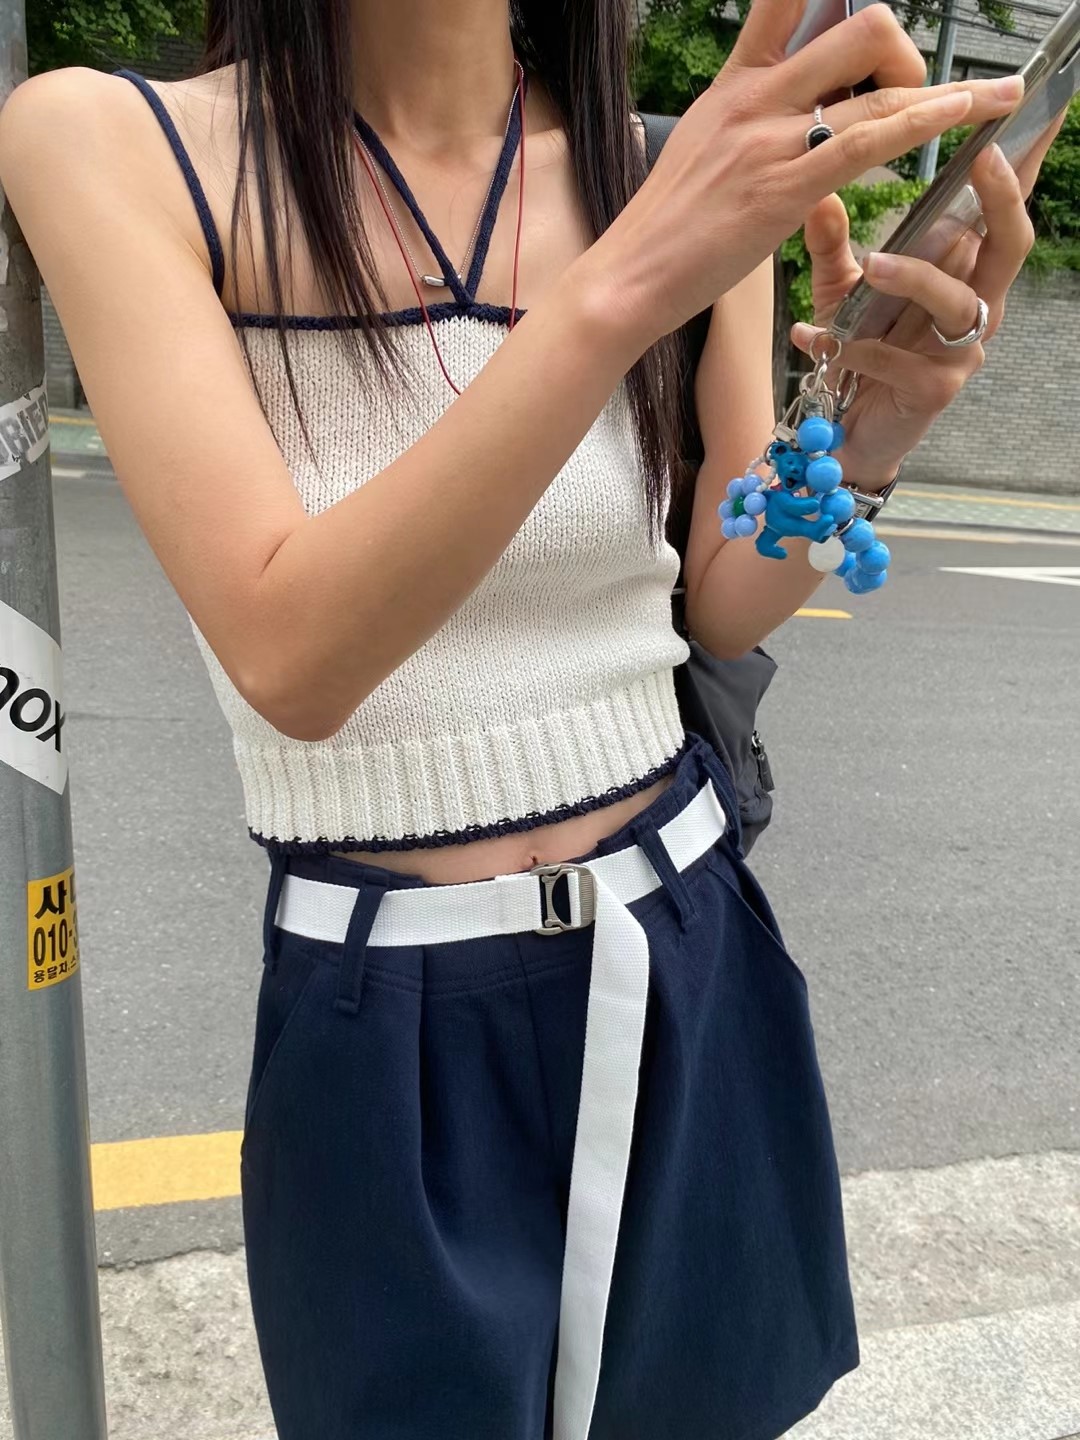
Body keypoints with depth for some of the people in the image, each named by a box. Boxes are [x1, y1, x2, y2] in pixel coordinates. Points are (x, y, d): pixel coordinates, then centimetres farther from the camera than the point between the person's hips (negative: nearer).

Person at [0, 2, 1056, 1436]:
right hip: (386, 1024, -2)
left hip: (688, 957, 4)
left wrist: (865, 439, -17)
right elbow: (291, 656, -25)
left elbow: (724, 608, 2)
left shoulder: (690, 172, -2)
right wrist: (626, 282, -33)